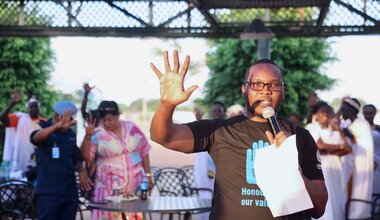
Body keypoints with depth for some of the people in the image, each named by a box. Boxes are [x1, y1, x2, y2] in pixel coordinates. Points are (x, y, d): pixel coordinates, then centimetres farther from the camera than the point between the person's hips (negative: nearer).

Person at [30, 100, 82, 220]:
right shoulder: (42, 127, -4)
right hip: (48, 192, -5)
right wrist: (58, 125, -47)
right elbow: (36, 137, -29)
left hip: (70, 191, 6)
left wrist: (80, 168, -1)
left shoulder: (71, 134, 13)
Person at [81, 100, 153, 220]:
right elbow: (86, 157, -11)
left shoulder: (131, 128, 3)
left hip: (136, 183, 3)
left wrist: (148, 175, 9)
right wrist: (88, 136, -23)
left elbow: (144, 152, 10)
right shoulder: (97, 134, -6)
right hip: (111, 186, -3)